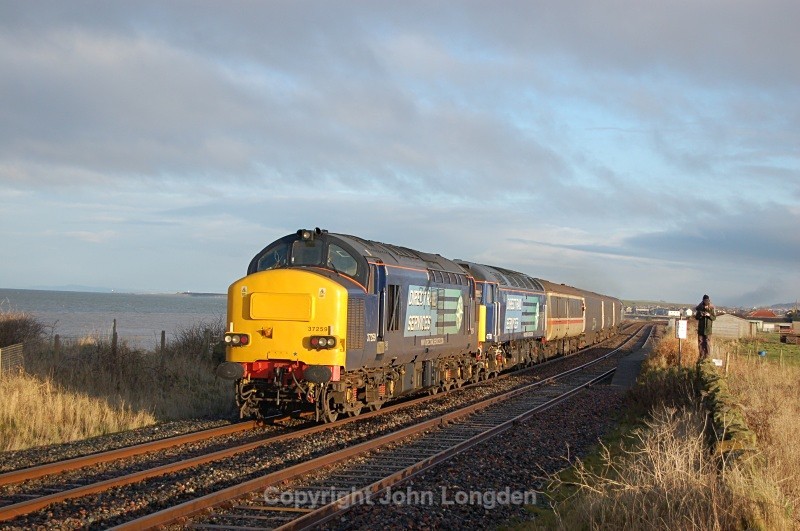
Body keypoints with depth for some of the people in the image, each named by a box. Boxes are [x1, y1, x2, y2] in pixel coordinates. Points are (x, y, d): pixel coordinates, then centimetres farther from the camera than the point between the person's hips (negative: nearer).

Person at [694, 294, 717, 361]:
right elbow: (696, 317, 6)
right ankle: (701, 357, 12)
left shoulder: (712, 308, 0)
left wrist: (709, 315, -17)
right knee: (700, 343, 4)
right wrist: (700, 315, -14)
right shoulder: (699, 308, 3)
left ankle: (707, 357, 0)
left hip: (708, 328, -2)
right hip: (701, 328, 2)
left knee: (708, 343, -5)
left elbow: (714, 317, 2)